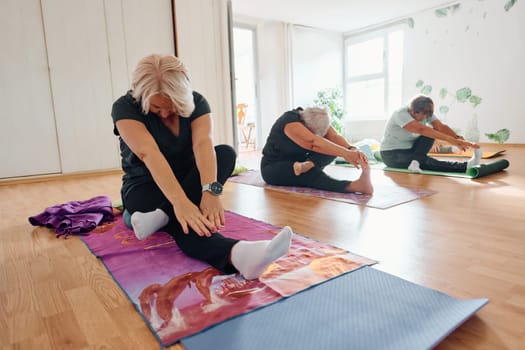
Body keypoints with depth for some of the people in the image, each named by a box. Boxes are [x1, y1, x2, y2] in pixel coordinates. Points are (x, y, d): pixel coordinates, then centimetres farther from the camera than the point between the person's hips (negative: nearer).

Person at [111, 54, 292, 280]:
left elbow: (203, 143, -29)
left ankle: (161, 216, -37)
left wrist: (211, 190, -48)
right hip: (145, 185, -3)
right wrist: (179, 200, -51)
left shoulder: (196, 102, -10)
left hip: (187, 179, 3)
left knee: (226, 153, -27)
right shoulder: (125, 108, -17)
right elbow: (148, 152, -35)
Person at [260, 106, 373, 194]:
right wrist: (345, 153, -52)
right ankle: (355, 185, -53)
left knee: (332, 147, -14)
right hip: (273, 168, -7)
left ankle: (308, 165, -37)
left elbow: (334, 136, -23)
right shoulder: (289, 121, -29)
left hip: (299, 162, 7)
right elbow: (313, 143, -44)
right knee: (308, 172, -39)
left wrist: (352, 150, -43)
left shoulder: (316, 121, -8)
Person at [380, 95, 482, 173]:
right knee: (427, 162, -30)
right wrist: (449, 140, -47)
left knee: (431, 133, -16)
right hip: (391, 154, -8)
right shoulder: (401, 114, -28)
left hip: (408, 150, 8)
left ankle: (415, 161, -29)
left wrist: (458, 138, -37)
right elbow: (421, 130, -41)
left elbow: (441, 127, -18)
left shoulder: (426, 113, -4)